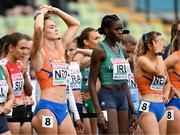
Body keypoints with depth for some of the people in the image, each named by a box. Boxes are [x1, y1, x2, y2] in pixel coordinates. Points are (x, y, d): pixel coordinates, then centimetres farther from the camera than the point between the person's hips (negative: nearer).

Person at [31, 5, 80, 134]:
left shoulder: (60, 49, 14)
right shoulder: (39, 53, -4)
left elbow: (75, 24, 23)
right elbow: (38, 28, -24)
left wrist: (55, 10, 16)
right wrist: (41, 13, -4)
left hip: (63, 108, 7)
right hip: (47, 108, -7)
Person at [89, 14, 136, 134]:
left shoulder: (120, 49, 14)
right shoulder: (100, 49, -7)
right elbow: (92, 84, -9)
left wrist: (133, 110, 17)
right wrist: (99, 113, -17)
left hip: (123, 97, 7)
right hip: (107, 96, -7)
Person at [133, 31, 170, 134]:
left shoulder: (161, 62, 16)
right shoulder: (142, 60, -6)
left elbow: (167, 82, 34)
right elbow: (159, 72, -23)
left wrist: (166, 95, 15)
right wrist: (158, 52, -12)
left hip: (162, 107, 8)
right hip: (148, 107, -8)